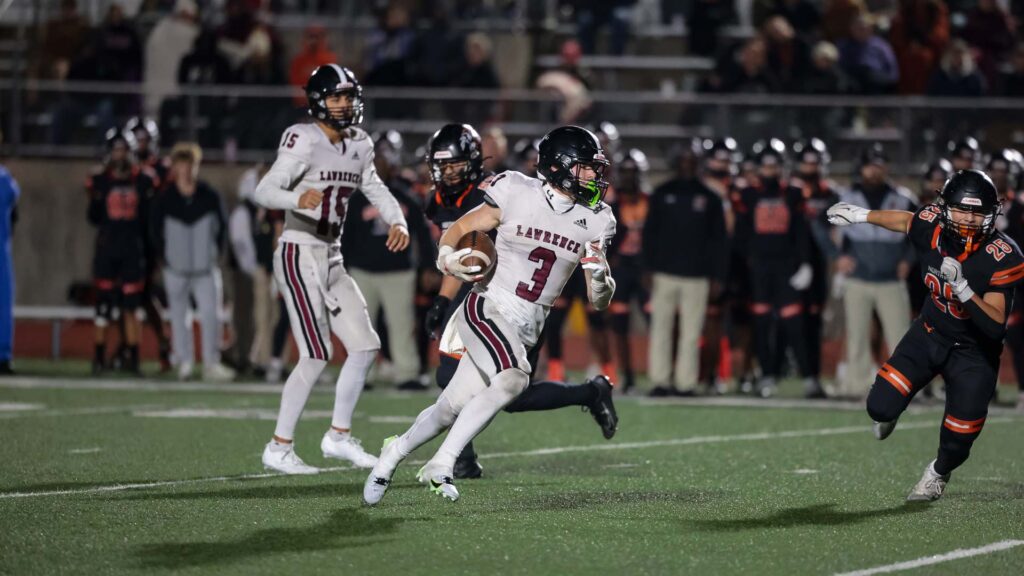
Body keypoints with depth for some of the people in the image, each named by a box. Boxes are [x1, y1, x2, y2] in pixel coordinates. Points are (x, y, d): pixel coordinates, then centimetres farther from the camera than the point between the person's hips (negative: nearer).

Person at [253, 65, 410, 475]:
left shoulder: (358, 145, 10)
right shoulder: (304, 141, -14)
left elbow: (375, 190, 23)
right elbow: (264, 191, -22)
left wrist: (397, 222, 3)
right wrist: (298, 199, -44)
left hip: (331, 260, 8)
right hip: (299, 255, -8)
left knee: (365, 347, 5)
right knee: (317, 355, -11)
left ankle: (339, 436, 19)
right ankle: (279, 448, -1)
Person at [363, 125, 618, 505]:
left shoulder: (593, 221, 4)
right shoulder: (517, 194, -9)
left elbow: (600, 300, 7)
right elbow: (458, 230, 3)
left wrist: (600, 276, -15)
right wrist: (449, 258, -17)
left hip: (527, 329, 5)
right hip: (488, 311, -5)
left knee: (452, 410, 6)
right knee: (513, 377, -31)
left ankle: (395, 452, 33)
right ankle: (441, 464, -21)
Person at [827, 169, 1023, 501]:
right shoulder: (931, 227, -20)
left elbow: (996, 325, -33)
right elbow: (904, 220, 6)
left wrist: (963, 288, -44)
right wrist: (862, 215, 16)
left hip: (974, 352, -3)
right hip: (930, 333, 3)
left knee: (958, 439, -3)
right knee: (881, 407, -12)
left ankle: (938, 473, 35)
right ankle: (891, 410, 29)